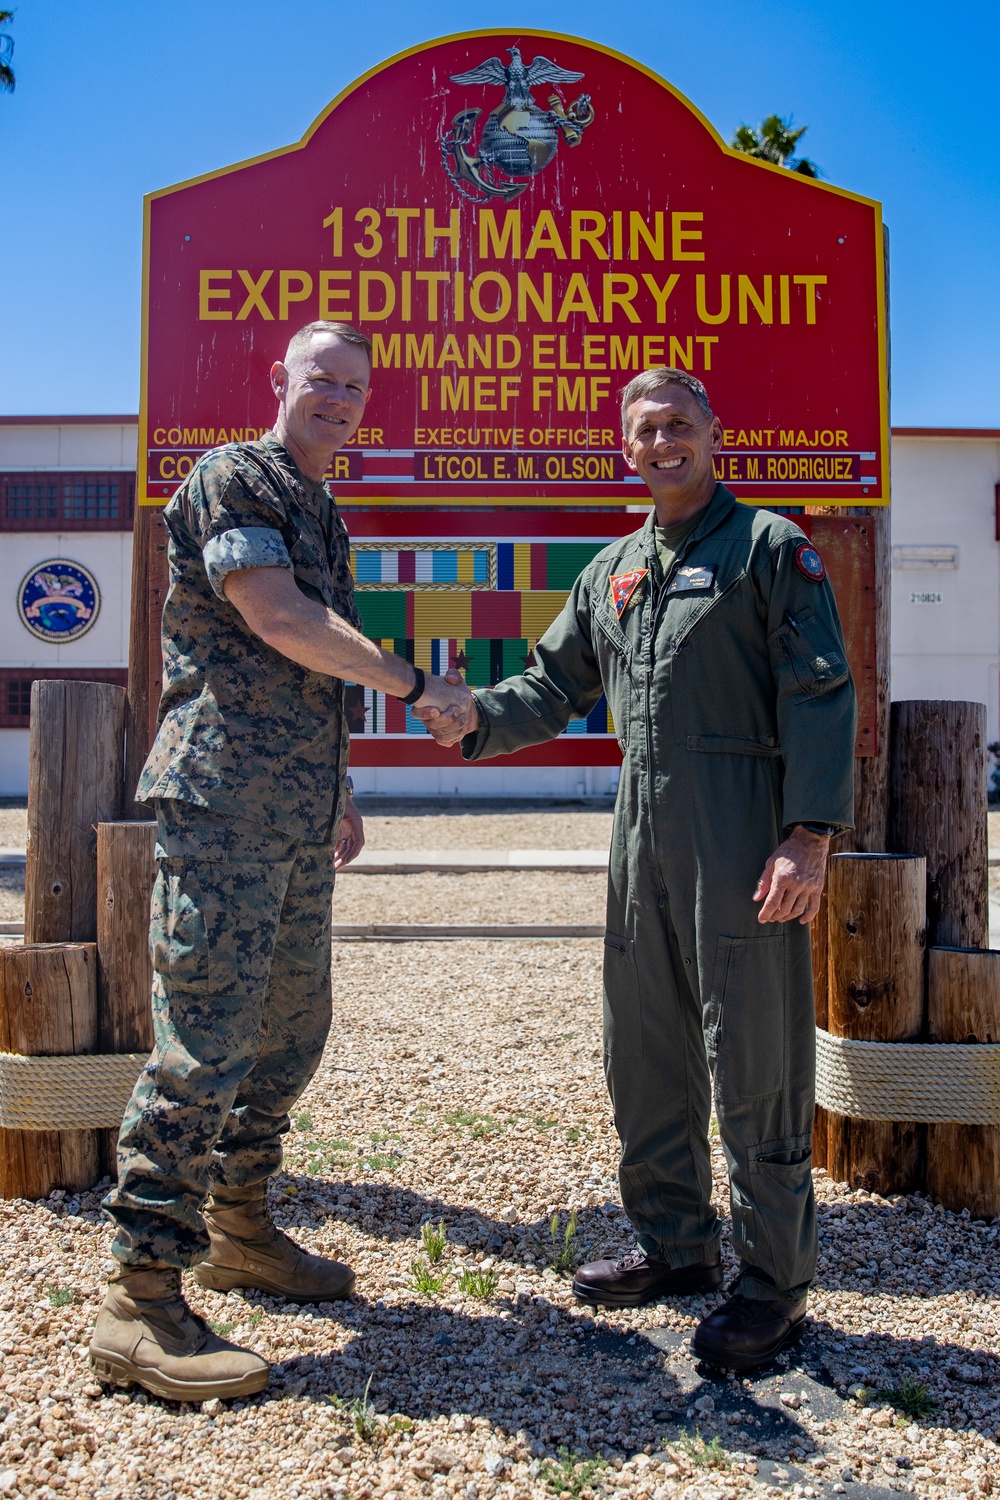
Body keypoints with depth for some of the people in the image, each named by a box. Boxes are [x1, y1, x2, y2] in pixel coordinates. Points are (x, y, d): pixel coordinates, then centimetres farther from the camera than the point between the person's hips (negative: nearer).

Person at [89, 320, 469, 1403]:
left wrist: (338, 793, 26)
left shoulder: (320, 512, 23)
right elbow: (278, 620, -17)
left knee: (292, 1027, 14)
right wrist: (415, 685, -10)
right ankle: (140, 1301, -3)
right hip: (224, 798, -9)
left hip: (296, 816, 9)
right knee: (206, 1038, -11)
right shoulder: (230, 478, -4)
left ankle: (237, 1229, 29)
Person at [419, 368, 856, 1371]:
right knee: (643, 1050, 12)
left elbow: (820, 694, -7)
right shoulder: (613, 570, 18)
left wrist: (810, 834, -17)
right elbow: (555, 685, 21)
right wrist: (476, 720, 1)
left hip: (743, 834, -6)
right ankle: (675, 1245, 29)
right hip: (643, 832, 7)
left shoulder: (769, 546, 0)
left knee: (752, 1058, -2)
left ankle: (773, 1283, 12)